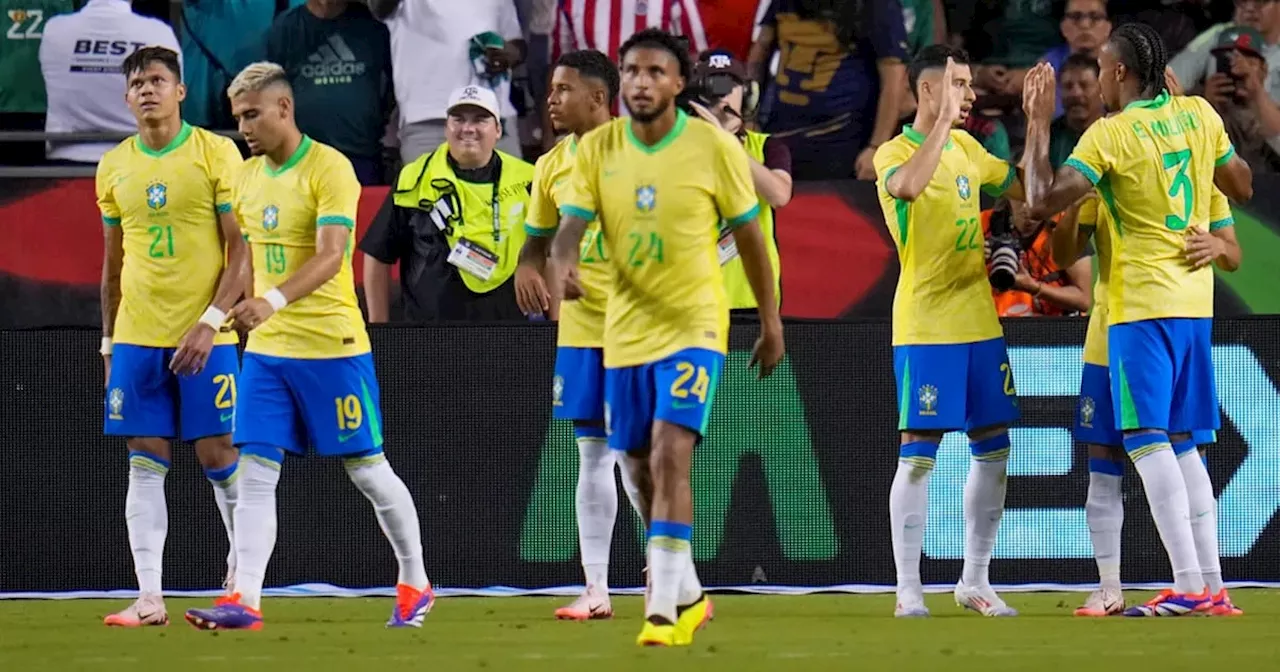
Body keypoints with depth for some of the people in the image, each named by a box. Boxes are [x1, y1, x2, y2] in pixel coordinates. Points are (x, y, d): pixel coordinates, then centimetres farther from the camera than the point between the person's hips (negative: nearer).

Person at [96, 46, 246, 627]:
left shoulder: (216, 154, -4)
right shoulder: (114, 167, 10)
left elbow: (242, 249, -6)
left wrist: (211, 322, -16)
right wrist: (108, 343, 16)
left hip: (204, 337, -4)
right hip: (136, 336, 4)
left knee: (218, 454, -1)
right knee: (145, 461, -1)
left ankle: (243, 569, 17)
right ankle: (148, 597, -2)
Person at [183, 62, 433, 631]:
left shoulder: (329, 168, -12)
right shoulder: (249, 176, 10)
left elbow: (330, 257, -23)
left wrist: (274, 301, -36)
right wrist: (241, 312, 10)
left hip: (331, 345, -6)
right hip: (266, 349, 6)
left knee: (368, 470, 4)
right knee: (255, 473, -5)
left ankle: (414, 584, 20)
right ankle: (245, 600, -9)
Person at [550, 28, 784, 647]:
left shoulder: (714, 147, -8)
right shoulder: (596, 149, -1)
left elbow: (750, 237, 1)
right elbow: (569, 228, -9)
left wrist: (771, 323, 6)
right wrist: (564, 266, -33)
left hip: (693, 328, -5)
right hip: (625, 332, 5)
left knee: (669, 457, -20)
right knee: (643, 472, 12)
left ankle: (665, 609, -21)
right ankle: (688, 595, 31)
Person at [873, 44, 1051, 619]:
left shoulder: (967, 148, 12)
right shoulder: (894, 152, -10)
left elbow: (1026, 188, 22)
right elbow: (907, 185, -33)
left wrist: (1038, 122, 13)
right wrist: (944, 119, -30)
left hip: (979, 322, 7)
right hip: (925, 327, -7)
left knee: (993, 450, 8)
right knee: (918, 456, -6)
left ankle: (974, 582, 18)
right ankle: (908, 590, -2)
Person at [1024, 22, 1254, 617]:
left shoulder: (1109, 135, -12)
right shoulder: (1198, 115, 6)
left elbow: (1043, 202, -16)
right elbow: (1242, 187, 20)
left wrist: (1036, 125, -6)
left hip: (1142, 303, -7)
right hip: (1194, 300, 7)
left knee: (1147, 439, -10)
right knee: (1180, 443, 14)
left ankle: (1189, 586, -19)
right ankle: (1211, 583, 10)